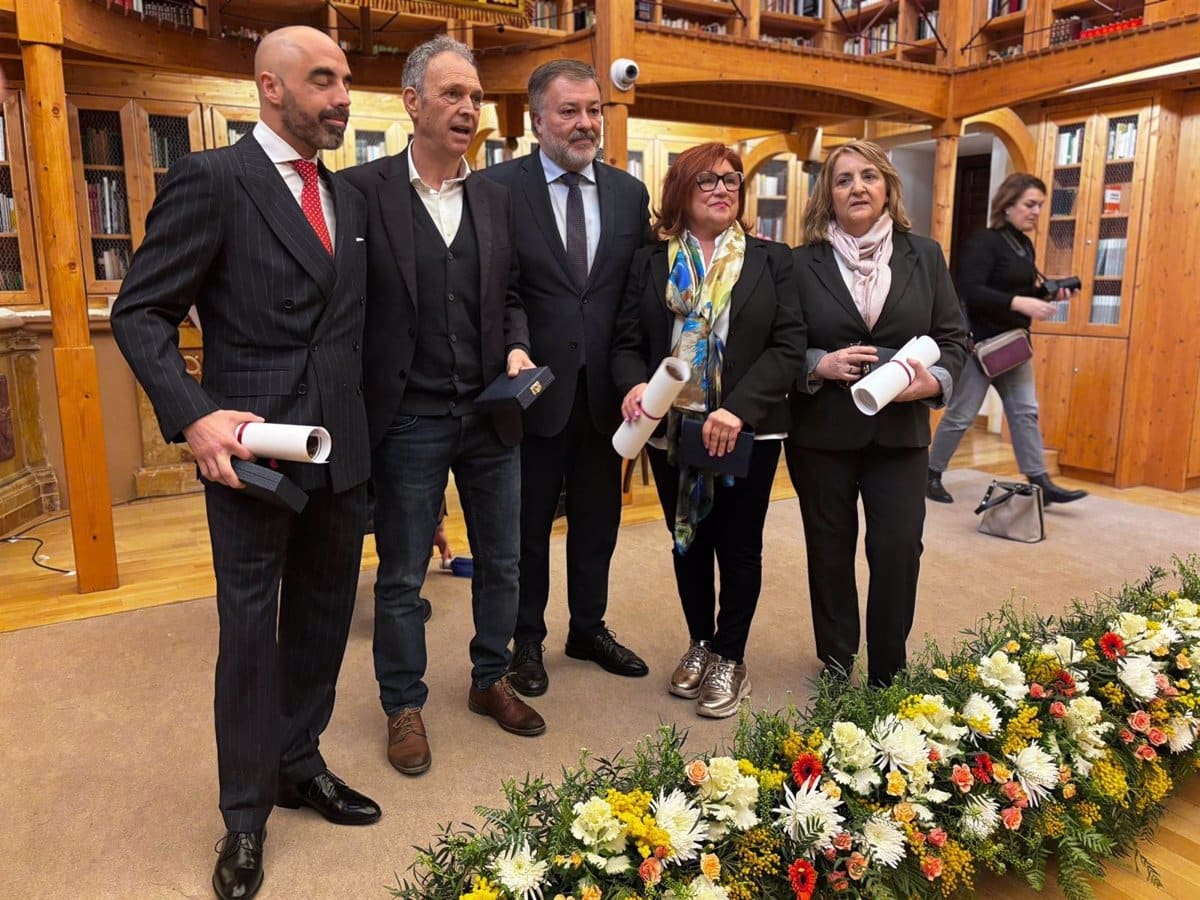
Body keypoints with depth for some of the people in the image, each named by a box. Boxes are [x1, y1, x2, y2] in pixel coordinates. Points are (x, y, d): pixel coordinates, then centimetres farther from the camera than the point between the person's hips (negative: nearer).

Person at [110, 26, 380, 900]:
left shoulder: (350, 197, 12)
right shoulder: (210, 179, -8)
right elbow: (140, 313, -8)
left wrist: (368, 427, 5)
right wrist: (193, 416, -21)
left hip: (343, 452, 6)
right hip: (251, 449, -6)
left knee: (323, 620, 16)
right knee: (250, 631, 7)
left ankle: (300, 765, 37)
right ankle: (246, 814, 26)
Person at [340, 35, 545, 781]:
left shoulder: (495, 197, 8)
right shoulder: (365, 189, -6)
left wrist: (517, 348, -6)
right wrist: (363, 406, -11)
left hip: (492, 416, 5)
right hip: (409, 420, -4)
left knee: (502, 563, 15)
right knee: (402, 577, 11)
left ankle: (492, 680, 37)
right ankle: (405, 706, 31)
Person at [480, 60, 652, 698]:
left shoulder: (629, 194, 6)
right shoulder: (498, 187, -6)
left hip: (604, 391, 4)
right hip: (533, 388, -4)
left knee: (598, 521, 16)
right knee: (527, 525, 12)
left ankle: (589, 628, 36)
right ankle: (527, 639, 30)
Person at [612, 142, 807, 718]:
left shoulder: (771, 260, 0)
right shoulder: (650, 263, 5)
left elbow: (788, 346, -8)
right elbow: (627, 342, 2)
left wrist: (738, 409, -21)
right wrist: (636, 384, -21)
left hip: (747, 431, -1)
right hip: (672, 430, 2)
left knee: (739, 546, 8)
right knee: (687, 542, 14)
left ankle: (730, 658, 25)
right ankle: (700, 643, 34)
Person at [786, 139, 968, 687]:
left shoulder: (924, 256, 6)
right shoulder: (803, 262, -1)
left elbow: (953, 337, 7)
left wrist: (935, 380, -12)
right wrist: (820, 364, -18)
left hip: (900, 431, 1)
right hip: (822, 431, -1)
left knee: (899, 548, -2)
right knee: (830, 551, 10)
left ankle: (888, 675, 15)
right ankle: (836, 668, 27)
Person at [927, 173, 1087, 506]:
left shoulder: (1025, 244, 13)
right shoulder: (984, 242, -14)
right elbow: (969, 292, -25)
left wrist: (1048, 294, 3)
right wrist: (1019, 304, -29)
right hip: (979, 343, -8)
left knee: (1025, 411, 6)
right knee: (960, 414, 0)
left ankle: (1040, 482, 9)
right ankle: (931, 475, 14)